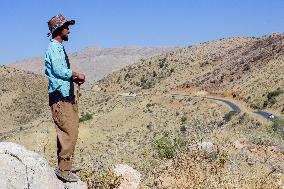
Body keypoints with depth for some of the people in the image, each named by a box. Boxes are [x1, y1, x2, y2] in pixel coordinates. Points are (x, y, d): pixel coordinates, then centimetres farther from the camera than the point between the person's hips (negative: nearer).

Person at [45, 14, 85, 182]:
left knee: (66, 132, 13)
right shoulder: (54, 48, -11)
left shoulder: (60, 48, 20)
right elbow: (59, 71, -22)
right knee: (70, 132, -11)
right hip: (60, 97, -10)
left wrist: (74, 78, 7)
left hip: (67, 96, 10)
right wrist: (77, 75, -9)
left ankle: (65, 165, 22)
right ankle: (63, 168, -5)